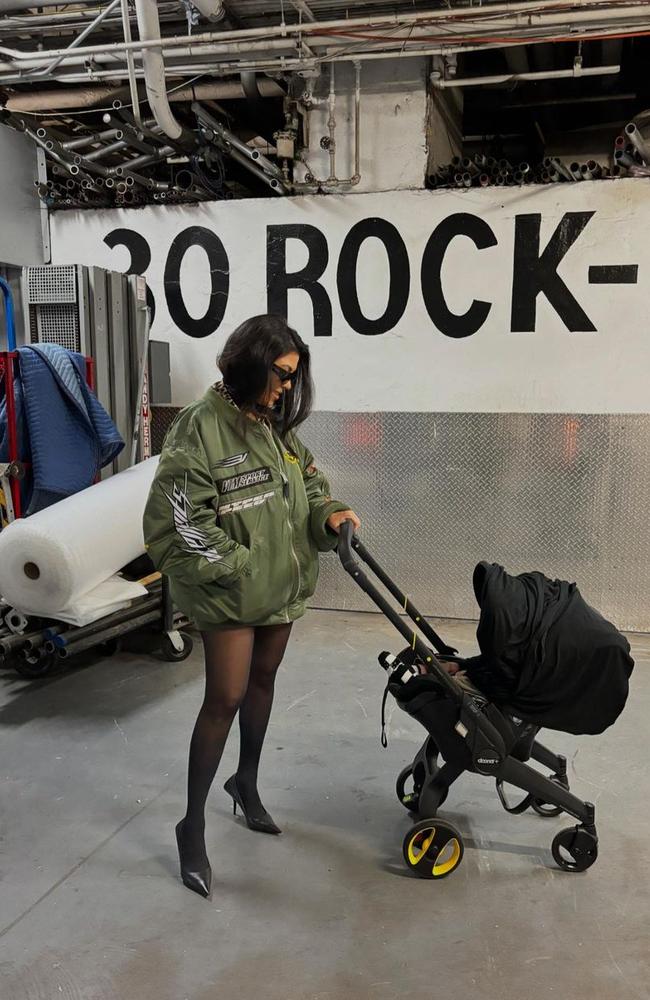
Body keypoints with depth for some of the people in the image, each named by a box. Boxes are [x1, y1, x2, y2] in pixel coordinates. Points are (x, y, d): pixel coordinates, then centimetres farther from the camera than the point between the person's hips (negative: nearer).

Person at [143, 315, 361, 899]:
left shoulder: (278, 427, 7)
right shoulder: (201, 428, -18)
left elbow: (307, 486, 16)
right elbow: (179, 520, -20)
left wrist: (329, 516, -6)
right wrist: (238, 565, -17)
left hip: (282, 587, 7)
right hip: (230, 592, -7)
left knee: (262, 682, 19)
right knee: (225, 698, -4)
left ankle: (247, 783, 40)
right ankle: (193, 825, 12)